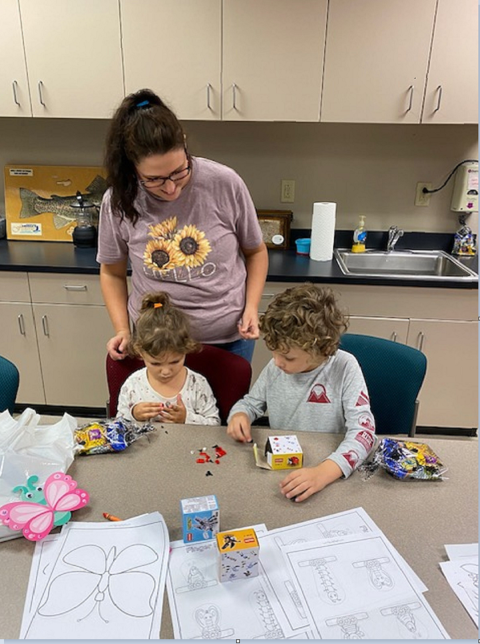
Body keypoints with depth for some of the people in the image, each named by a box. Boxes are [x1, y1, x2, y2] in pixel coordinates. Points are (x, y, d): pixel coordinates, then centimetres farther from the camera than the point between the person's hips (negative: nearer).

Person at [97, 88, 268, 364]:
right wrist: (123, 330, -7)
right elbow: (112, 272, 4)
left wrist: (251, 308, -11)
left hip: (229, 336, 0)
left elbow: (255, 251, 0)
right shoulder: (118, 202, -11)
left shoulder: (225, 184, -15)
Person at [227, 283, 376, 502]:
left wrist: (323, 472, -37)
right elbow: (251, 402, 12)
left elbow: (363, 430, -22)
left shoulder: (345, 368, -16)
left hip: (328, 469, -2)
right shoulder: (275, 367, -4)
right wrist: (240, 415, -12)